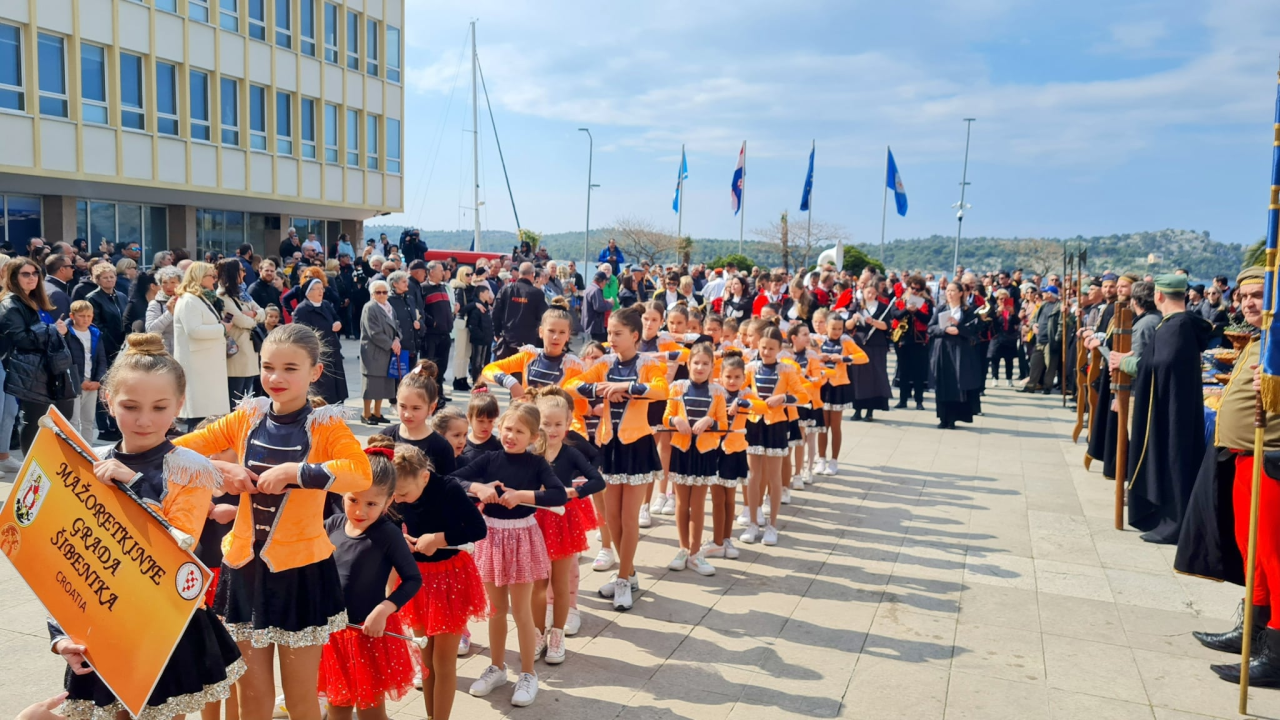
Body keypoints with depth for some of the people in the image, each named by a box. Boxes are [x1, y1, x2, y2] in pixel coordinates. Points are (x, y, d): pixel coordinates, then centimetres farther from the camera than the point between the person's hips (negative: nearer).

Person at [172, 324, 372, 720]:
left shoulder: (326, 424, -10)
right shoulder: (246, 418, 1)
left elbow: (361, 474, -27)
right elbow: (177, 449, 4)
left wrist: (292, 471, -27)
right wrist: (220, 469, -12)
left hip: (301, 569, -3)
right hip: (245, 564, 4)